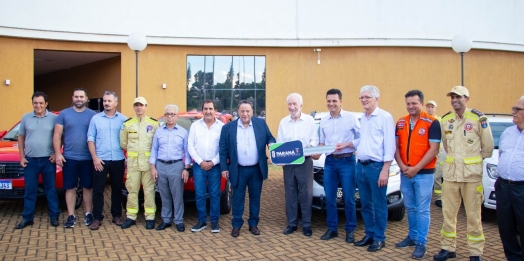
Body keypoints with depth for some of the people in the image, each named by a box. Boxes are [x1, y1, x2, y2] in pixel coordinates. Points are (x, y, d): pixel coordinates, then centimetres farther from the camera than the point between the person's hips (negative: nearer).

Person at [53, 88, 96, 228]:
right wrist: (58, 154, -6)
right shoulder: (64, 114, 4)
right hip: (69, 158, 0)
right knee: (70, 187, 5)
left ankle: (88, 214, 18)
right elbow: (57, 135, 3)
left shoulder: (93, 115, 3)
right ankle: (71, 216, 13)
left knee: (87, 187, 8)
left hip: (87, 158, 0)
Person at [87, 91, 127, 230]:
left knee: (117, 189, 10)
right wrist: (95, 158, -7)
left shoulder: (123, 119, 3)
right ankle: (97, 218, 9)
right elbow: (91, 139, 2)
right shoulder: (95, 119, 4)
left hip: (118, 160, 0)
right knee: (98, 190, 1)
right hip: (100, 160, 0)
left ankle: (117, 215, 21)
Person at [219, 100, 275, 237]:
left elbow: (270, 138, 8)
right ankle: (236, 225, 18)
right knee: (238, 198, 7)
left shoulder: (261, 123, 2)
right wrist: (224, 168, -4)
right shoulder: (228, 127, -2)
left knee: (255, 197, 11)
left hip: (257, 169, 2)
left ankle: (253, 224, 23)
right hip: (238, 170, -1)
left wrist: (271, 144, -16)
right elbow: (223, 150, 0)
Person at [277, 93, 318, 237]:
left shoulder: (309, 120, 3)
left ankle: (306, 224, 9)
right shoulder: (283, 122, 11)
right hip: (288, 163, 3)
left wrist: (310, 146, -20)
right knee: (290, 194, 7)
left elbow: (315, 139, 1)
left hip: (305, 162, -2)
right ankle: (291, 223, 17)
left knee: (306, 193, -1)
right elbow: (279, 142, 8)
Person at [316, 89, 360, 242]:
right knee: (329, 198, 8)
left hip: (347, 161, -4)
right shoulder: (323, 121, 10)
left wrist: (346, 145, -17)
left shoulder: (351, 118, -5)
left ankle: (350, 230, 13)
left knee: (349, 198, 1)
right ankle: (332, 228, 19)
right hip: (329, 162, 5)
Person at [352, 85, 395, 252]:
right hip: (361, 166, 8)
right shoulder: (363, 118, 14)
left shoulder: (385, 117, -10)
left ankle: (379, 238, 12)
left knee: (378, 205, 2)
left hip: (376, 167, -7)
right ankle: (369, 235, 25)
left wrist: (385, 170, -18)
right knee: (366, 204, 14)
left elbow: (390, 146, -14)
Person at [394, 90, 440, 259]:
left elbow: (433, 150, -12)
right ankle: (412, 237, 29)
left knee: (422, 210, 1)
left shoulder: (432, 123, -9)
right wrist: (402, 166, -7)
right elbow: (396, 146, 8)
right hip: (405, 173, 5)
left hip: (424, 173, -5)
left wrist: (416, 169, -15)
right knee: (410, 208, 15)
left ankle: (421, 243, 9)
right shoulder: (400, 123, 8)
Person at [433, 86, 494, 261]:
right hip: (450, 173, 4)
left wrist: (475, 161, 10)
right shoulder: (445, 120, 6)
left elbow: (488, 146, 1)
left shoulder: (478, 119, -6)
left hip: (472, 174, -4)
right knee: (448, 213, 9)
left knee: (473, 215, 3)